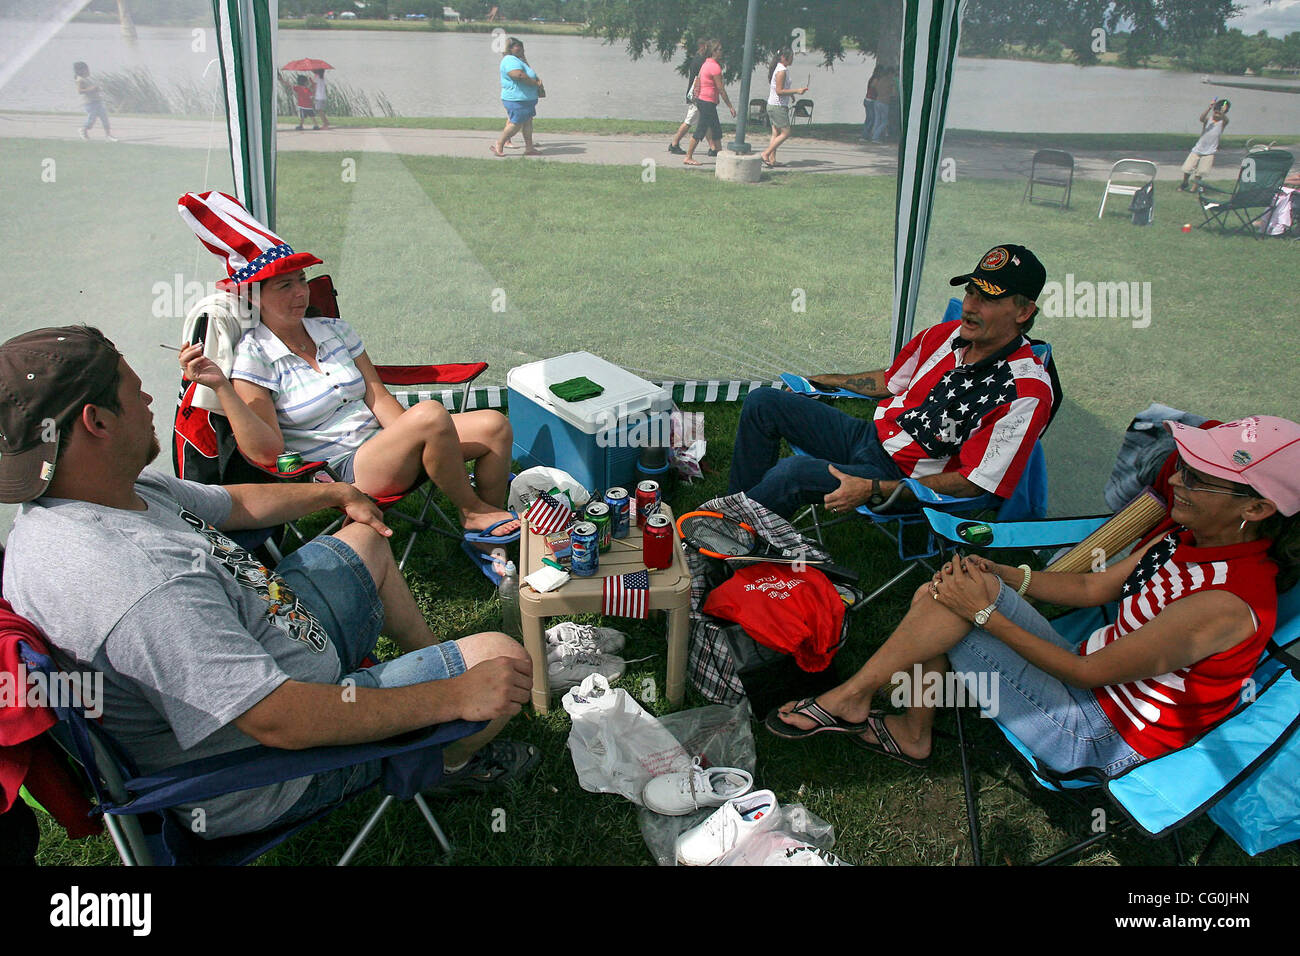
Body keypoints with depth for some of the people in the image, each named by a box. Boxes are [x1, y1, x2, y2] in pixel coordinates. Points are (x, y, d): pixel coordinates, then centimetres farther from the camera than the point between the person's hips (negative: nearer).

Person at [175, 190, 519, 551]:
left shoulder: (334, 330, 12)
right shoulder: (253, 357, -6)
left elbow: (378, 397, 7)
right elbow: (265, 451, -14)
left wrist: (410, 445, -9)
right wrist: (221, 387, -25)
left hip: (379, 439, 7)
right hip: (340, 473, -6)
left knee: (494, 426, -12)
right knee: (430, 413, -33)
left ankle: (487, 529, 3)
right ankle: (473, 511, -9)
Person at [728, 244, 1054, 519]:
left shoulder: (1027, 393, -21)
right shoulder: (946, 334, 0)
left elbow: (970, 484, -23)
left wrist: (873, 490, -29)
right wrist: (822, 381, 23)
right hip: (872, 435, 8)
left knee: (794, 472, -32)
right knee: (762, 401, 1)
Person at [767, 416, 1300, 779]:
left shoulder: (1226, 602, -28)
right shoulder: (1188, 535, -1)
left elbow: (1088, 672, -23)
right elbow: (1094, 588, 9)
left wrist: (986, 612, -22)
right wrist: (1002, 576, -6)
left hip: (1096, 736, -9)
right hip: (1088, 675, 9)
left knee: (949, 598, -22)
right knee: (941, 592, -6)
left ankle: (851, 698, -2)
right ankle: (912, 733, 8)